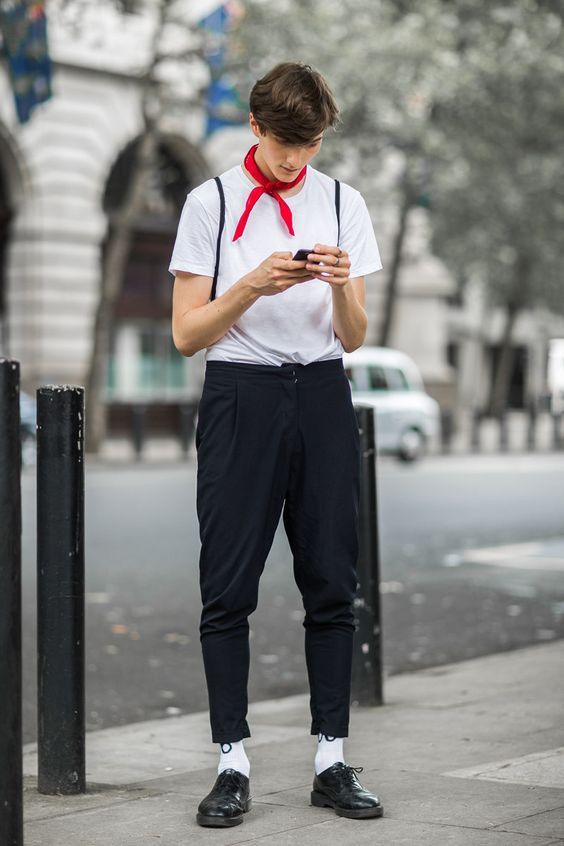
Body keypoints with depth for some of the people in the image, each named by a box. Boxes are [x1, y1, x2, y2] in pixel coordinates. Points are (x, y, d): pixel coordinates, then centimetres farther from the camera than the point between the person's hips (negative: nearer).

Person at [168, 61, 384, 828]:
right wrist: (253, 285, -18)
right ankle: (233, 765, 4)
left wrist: (341, 285, -13)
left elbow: (354, 338, 7)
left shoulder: (342, 203, 8)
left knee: (332, 583, 3)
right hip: (241, 397, -2)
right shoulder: (211, 203, -1)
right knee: (229, 586, -2)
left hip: (322, 397, 3)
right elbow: (186, 334, -3)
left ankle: (332, 761, 11)